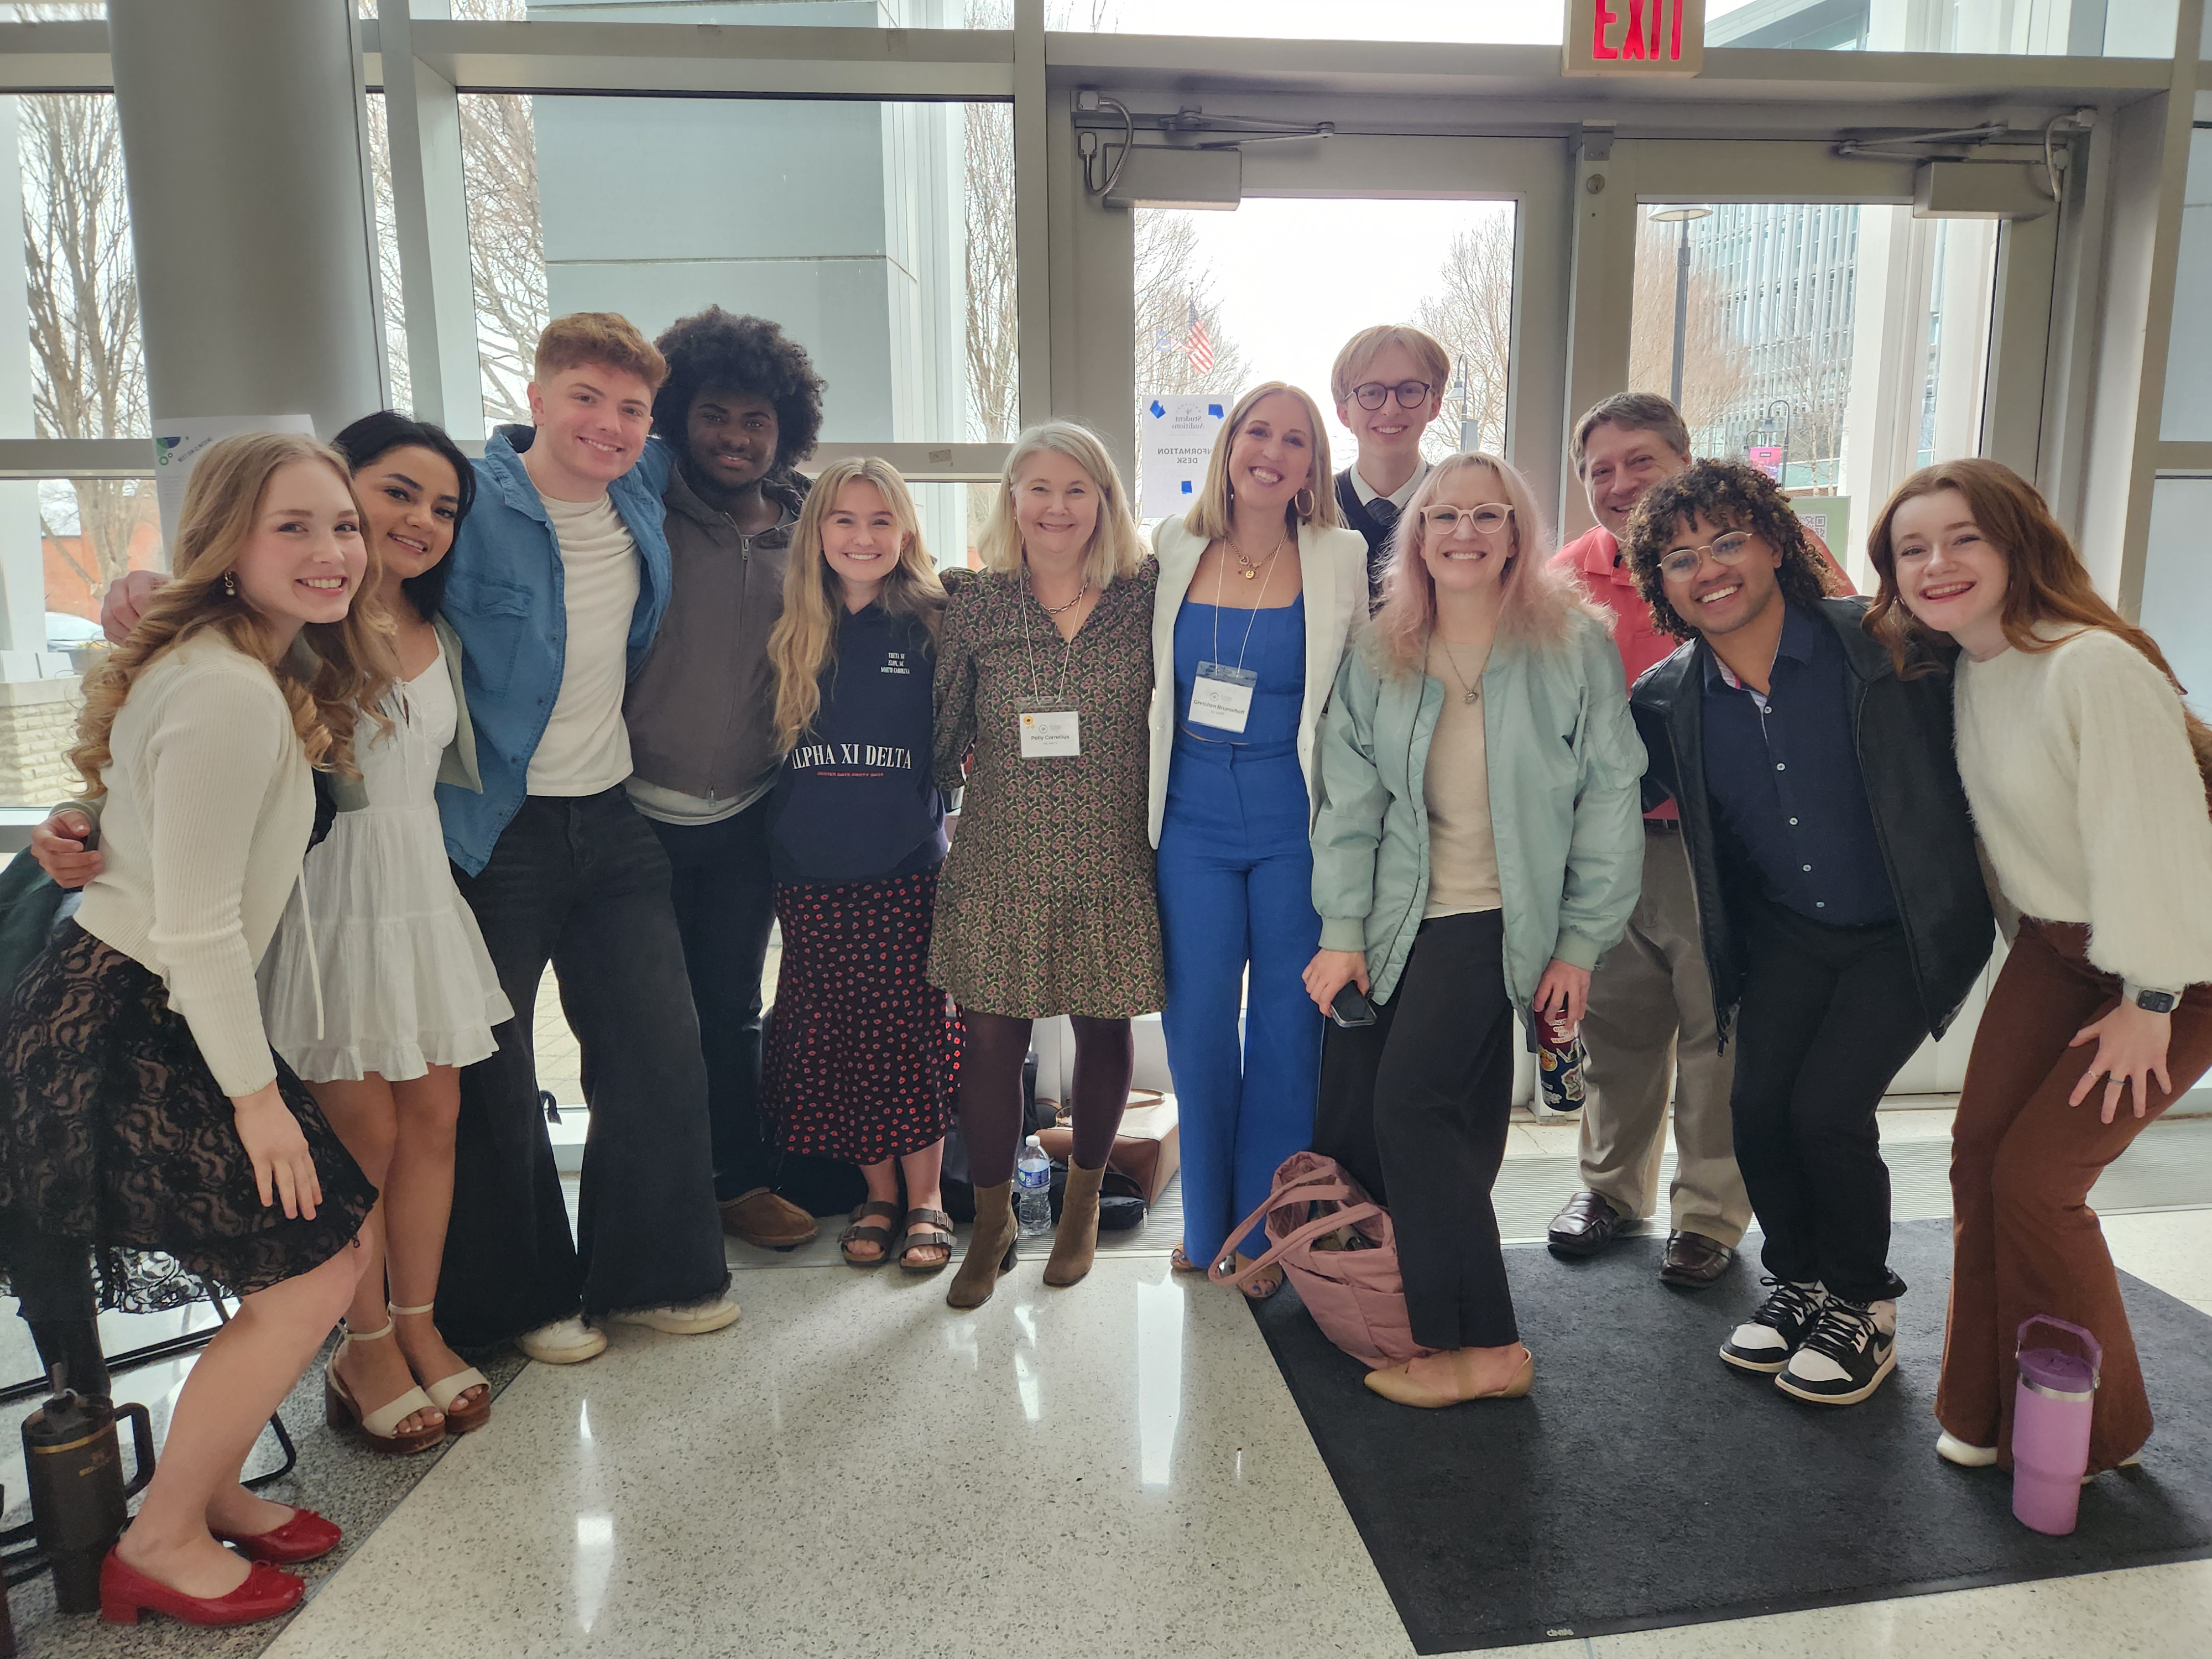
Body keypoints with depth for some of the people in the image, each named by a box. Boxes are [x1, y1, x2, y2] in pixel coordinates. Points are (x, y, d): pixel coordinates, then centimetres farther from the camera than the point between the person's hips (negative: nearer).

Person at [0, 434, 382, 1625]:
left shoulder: (243, 667, 9)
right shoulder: (229, 692, -24)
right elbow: (196, 931, -23)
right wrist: (256, 1093, -15)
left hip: (134, 1017, 10)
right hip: (124, 1032, -10)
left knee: (327, 1247, 14)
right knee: (310, 1273, -3)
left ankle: (209, 1493, 32)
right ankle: (161, 1546, 17)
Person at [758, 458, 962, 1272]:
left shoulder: (932, 624, 0)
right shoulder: (795, 632, 6)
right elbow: (769, 746, 13)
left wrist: (945, 815, -8)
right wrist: (785, 835, 5)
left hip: (908, 868, -2)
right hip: (812, 874, 3)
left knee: (912, 1034, 1)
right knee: (836, 1038, 7)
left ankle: (925, 1199, 18)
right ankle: (878, 1196, 24)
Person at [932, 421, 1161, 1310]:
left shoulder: (1147, 595, 1)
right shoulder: (975, 602, 2)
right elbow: (944, 733, 8)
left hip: (1114, 861, 0)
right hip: (1001, 860, 0)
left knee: (1104, 1029, 12)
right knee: (991, 1036, 2)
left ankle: (1082, 1203, 36)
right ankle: (992, 1220, 24)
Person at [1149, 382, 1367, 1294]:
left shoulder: (1343, 562, -1)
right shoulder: (1174, 551, 5)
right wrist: (1146, 802, 8)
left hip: (1297, 825, -2)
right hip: (1193, 823, 2)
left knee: (1286, 1030, 6)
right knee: (1197, 1026, 8)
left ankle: (1264, 1236, 24)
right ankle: (1206, 1229, 27)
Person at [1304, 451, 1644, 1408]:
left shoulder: (1575, 648, -3)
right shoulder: (1379, 656, 6)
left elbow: (1607, 802, -2)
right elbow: (1349, 797, 3)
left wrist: (1581, 942, -4)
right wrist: (1342, 930, -4)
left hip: (1495, 919, -4)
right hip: (1396, 917, 5)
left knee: (1412, 1104, -14)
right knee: (1346, 1127, 3)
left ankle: (1482, 1347, -2)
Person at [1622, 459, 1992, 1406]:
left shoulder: (1885, 643, -18)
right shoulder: (1666, 702, -7)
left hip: (1911, 928, -3)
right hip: (1786, 929, 4)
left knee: (1827, 1106, -13)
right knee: (1757, 1102, -7)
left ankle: (1862, 1309, 13)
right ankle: (1800, 1282, 21)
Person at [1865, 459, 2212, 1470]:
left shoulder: (2094, 667, -25)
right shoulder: (1958, 668, 1)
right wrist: (2027, 937, 13)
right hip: (2054, 941, 7)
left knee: (2035, 1176, -7)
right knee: (1979, 1153, 2)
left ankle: (2088, 1433, 17)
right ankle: (1985, 1413, 18)